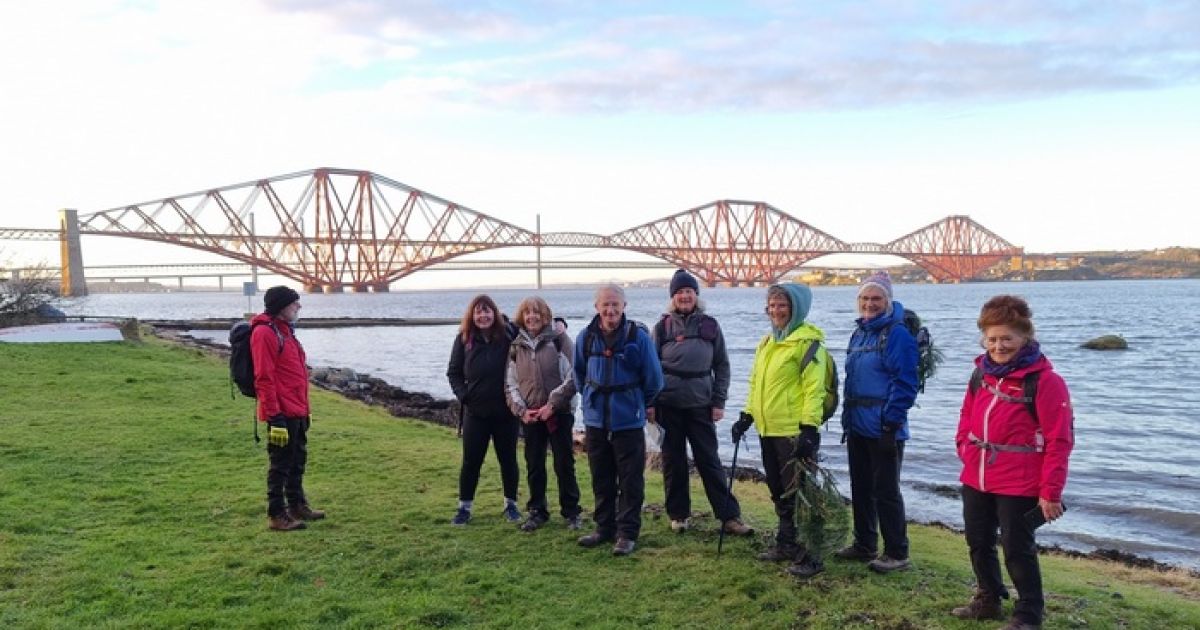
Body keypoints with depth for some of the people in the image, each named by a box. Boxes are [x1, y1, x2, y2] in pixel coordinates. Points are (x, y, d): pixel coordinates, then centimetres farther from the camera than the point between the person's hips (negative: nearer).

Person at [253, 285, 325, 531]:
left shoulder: (285, 330, 16)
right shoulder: (264, 332, -15)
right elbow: (264, 378, -19)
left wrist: (304, 408, 21)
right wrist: (274, 417, -22)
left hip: (297, 411, 9)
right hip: (282, 413, -9)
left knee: (298, 460, 18)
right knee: (280, 464, -1)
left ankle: (297, 505, 30)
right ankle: (276, 515, 8)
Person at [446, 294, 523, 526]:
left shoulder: (508, 336, -7)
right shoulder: (464, 339, -1)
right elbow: (453, 372, 5)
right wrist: (463, 395, -5)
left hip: (506, 411, -1)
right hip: (476, 411, 1)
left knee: (508, 459, 11)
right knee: (471, 461, 8)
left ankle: (511, 504, 26)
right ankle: (464, 507, 20)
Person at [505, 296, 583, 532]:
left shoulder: (558, 340, -3)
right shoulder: (516, 347, 9)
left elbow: (573, 376, -9)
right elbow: (510, 384, 10)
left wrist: (552, 404, -13)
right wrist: (521, 410, -4)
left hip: (559, 413, -3)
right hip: (530, 416, 4)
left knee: (564, 464, 3)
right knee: (534, 465, 9)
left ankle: (571, 512, 16)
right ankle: (537, 511, 23)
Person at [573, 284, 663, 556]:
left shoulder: (638, 337, -12)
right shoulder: (586, 337, -1)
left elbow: (654, 380, -3)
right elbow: (578, 374, 17)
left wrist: (636, 403, 8)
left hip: (629, 422, -4)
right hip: (596, 421, 4)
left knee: (630, 480, 3)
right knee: (601, 479, 14)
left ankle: (628, 533, 13)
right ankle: (604, 528, 27)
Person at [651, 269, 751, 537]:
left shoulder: (710, 326, 4)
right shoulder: (663, 327, 3)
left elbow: (722, 366, 6)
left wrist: (719, 402, 0)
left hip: (701, 405, 0)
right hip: (668, 405, 0)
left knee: (710, 461, 2)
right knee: (673, 462, 7)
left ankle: (729, 517, 6)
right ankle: (678, 515, 19)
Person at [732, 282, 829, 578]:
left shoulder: (808, 342, -11)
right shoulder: (766, 342, 15)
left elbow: (814, 388, -16)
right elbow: (755, 382, 22)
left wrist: (809, 428, -21)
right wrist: (747, 416, 17)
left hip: (795, 431, -8)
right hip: (768, 429, 8)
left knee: (798, 492, -4)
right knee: (778, 491, 16)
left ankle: (810, 555, 6)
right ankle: (786, 544, 30)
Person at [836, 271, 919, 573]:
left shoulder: (897, 333, -12)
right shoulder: (859, 333, 13)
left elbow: (905, 383, -17)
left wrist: (891, 423, -19)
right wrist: (847, 418, 16)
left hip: (883, 428, -8)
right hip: (858, 426, 8)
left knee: (885, 491, 0)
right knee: (861, 488, 17)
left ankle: (897, 554, 12)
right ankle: (864, 544, 30)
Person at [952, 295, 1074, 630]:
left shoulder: (1044, 381, -15)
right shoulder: (982, 373, 7)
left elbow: (1059, 441, -15)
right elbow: (967, 415, 21)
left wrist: (1050, 491, -16)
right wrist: (965, 447, 5)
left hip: (1019, 485, -7)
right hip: (975, 479, 7)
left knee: (1017, 549, 4)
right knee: (979, 542, 19)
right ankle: (988, 600, 39)